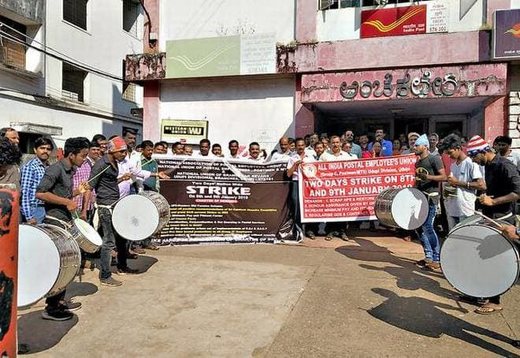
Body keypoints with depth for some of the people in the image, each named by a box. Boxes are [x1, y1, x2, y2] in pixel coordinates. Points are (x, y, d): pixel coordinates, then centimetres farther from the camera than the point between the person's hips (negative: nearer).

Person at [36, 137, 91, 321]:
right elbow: (40, 193, -23)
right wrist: (67, 201, -21)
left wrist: (77, 191, 8)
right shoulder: (55, 169, -14)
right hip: (55, 223, -9)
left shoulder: (69, 171, 13)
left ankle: (59, 300, 27)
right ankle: (51, 308, 5)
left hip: (65, 222, 9)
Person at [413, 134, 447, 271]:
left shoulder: (434, 159, -8)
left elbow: (444, 177, -14)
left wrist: (428, 176, -27)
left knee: (428, 227, -10)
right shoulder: (417, 163, 17)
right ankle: (428, 257, 18)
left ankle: (437, 259, 0)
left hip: (430, 197, -8)